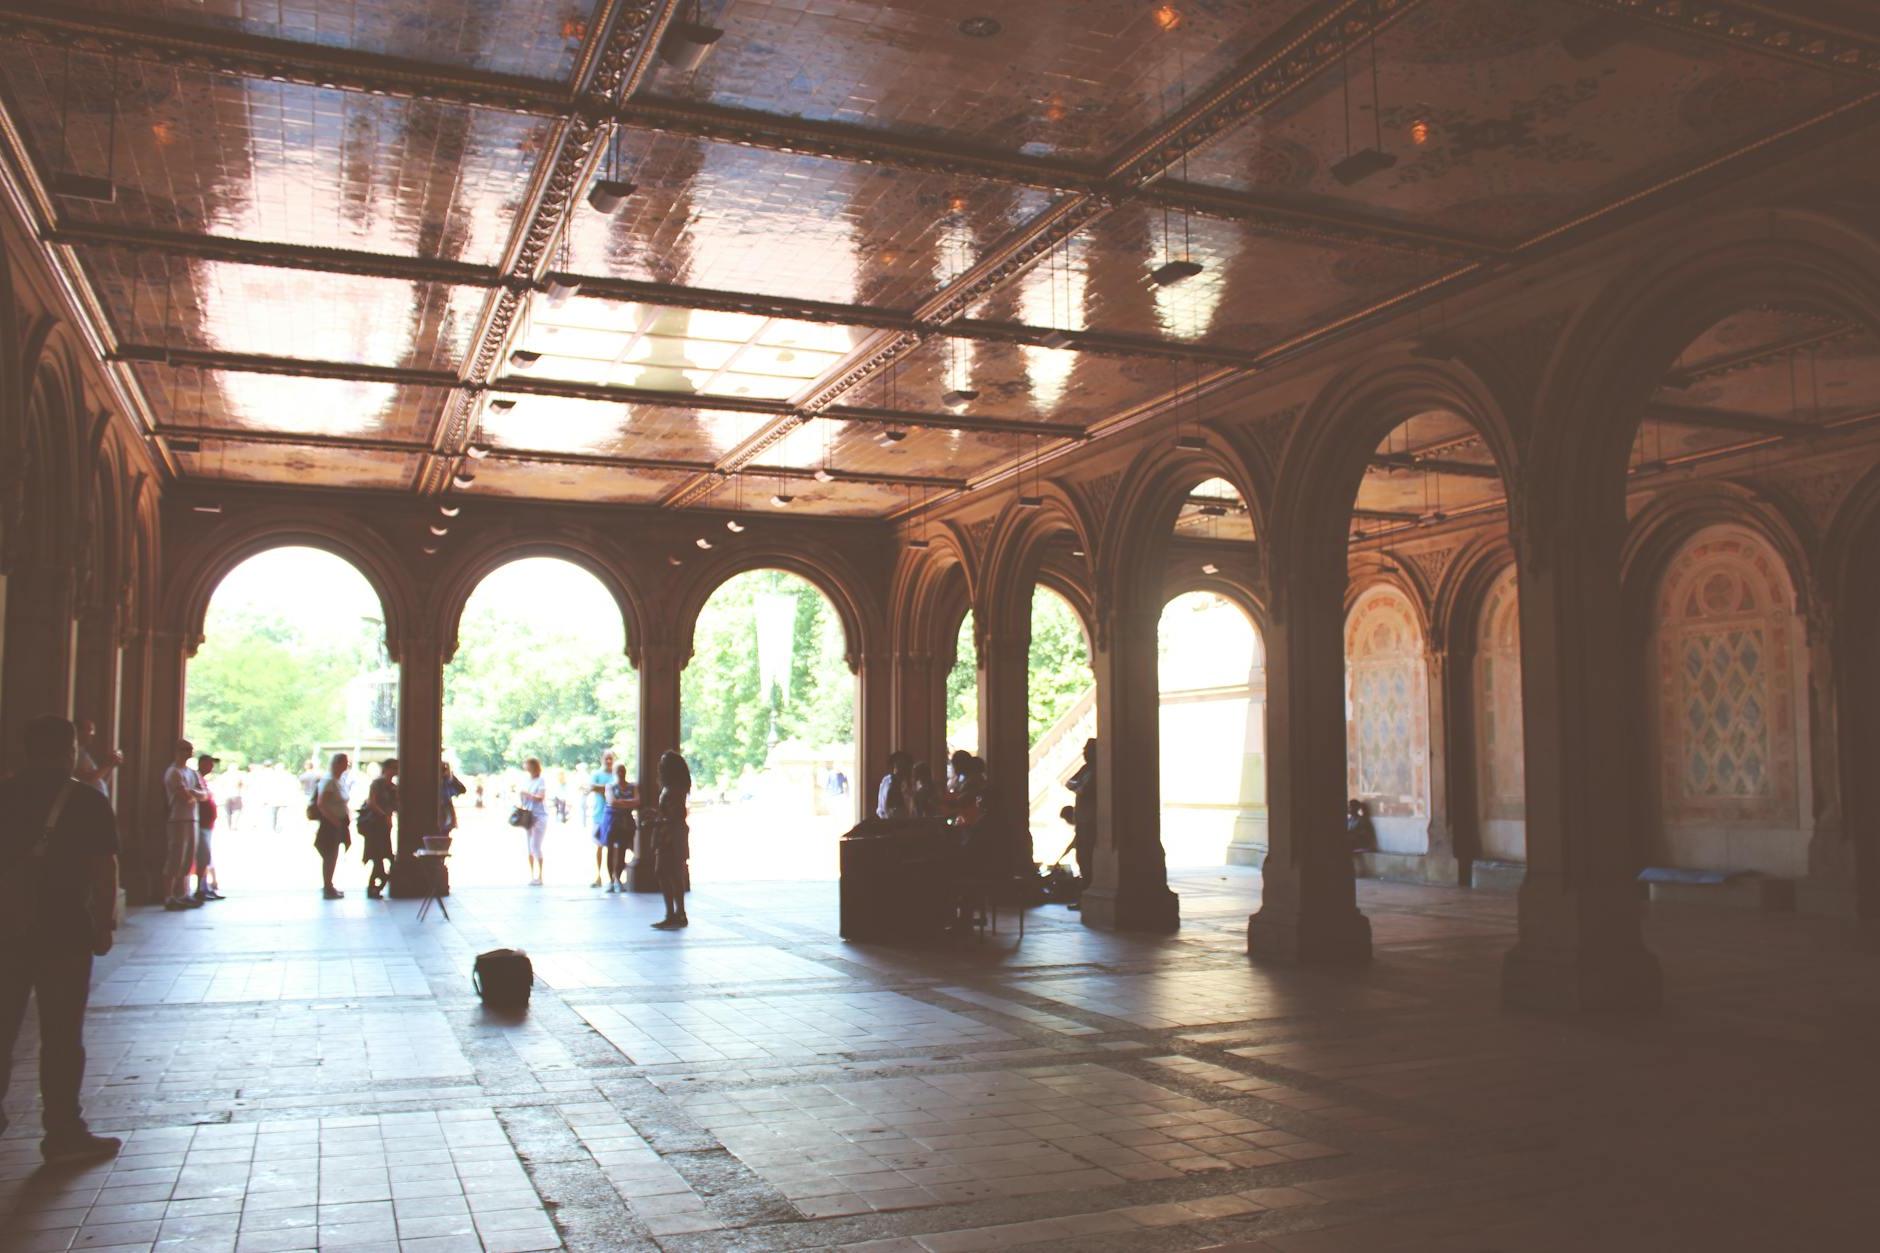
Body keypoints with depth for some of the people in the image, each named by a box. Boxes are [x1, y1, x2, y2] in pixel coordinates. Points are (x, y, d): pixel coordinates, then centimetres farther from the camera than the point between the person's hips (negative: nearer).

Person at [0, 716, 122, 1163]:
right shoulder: (88, 802, -7)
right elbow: (104, 870, -11)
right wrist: (104, 926, -2)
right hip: (62, 932, -5)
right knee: (62, 1034, -1)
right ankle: (64, 1132, 2)